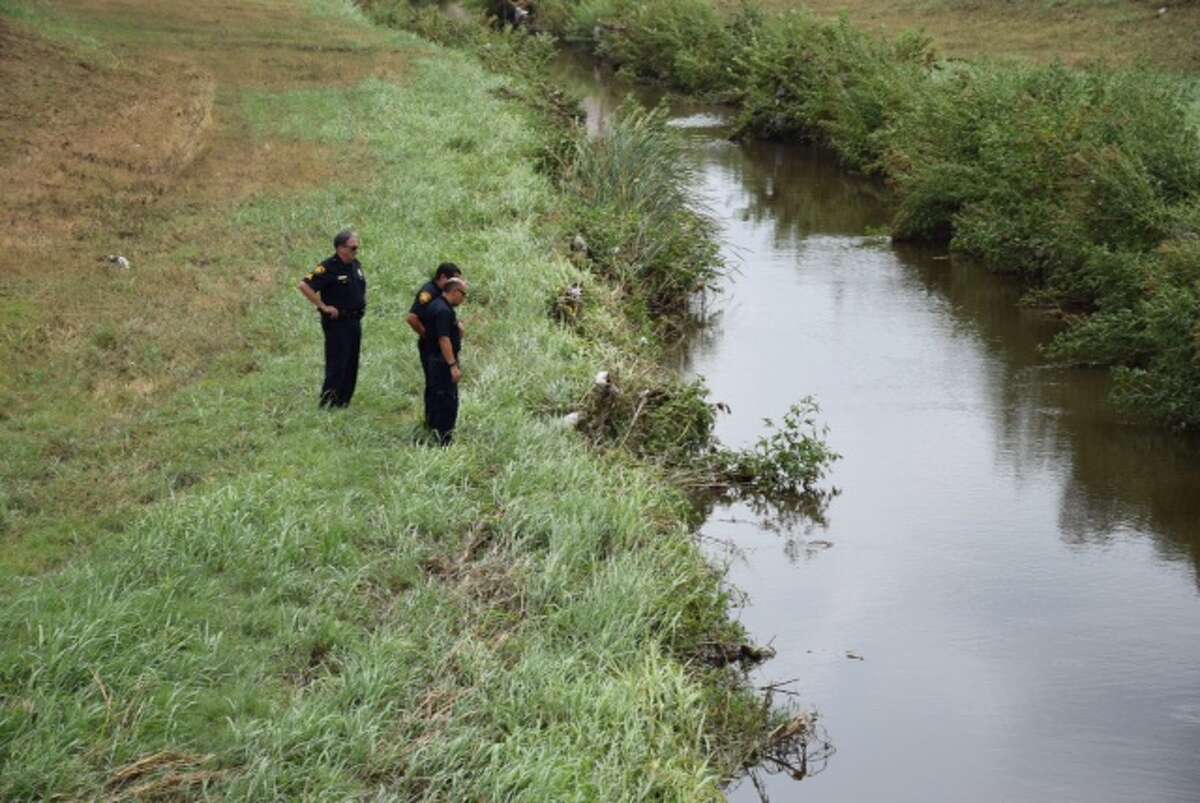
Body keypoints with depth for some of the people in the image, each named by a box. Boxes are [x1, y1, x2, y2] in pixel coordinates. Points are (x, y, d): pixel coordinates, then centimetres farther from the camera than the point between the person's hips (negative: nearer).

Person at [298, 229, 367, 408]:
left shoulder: (356, 265, 11)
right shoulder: (329, 268, -14)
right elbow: (304, 286, -22)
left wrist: (362, 304, 15)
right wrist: (323, 306, -19)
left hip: (355, 321, 8)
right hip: (337, 322, -8)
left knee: (351, 366, 11)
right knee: (336, 366, -8)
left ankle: (343, 404, 18)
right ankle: (328, 405, -4)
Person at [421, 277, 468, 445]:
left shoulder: (435, 305, 11)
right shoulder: (444, 311, -21)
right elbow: (444, 339, -26)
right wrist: (453, 366, -26)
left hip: (435, 360, 10)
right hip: (444, 362, -10)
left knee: (436, 398, 18)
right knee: (448, 401, -7)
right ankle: (444, 442, -7)